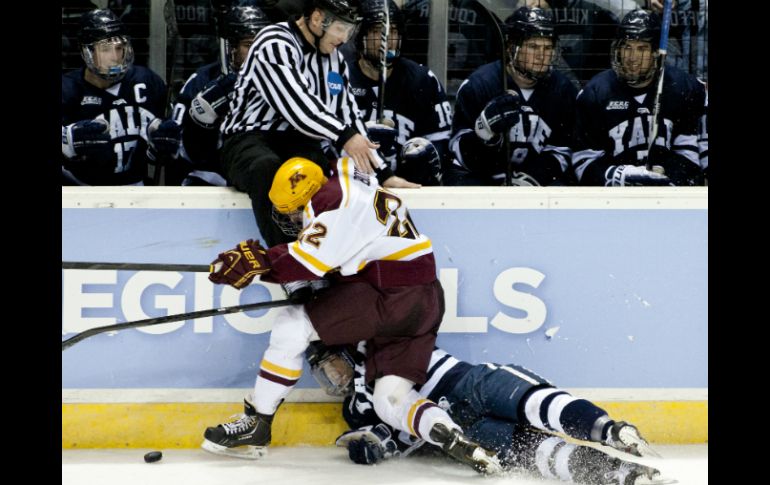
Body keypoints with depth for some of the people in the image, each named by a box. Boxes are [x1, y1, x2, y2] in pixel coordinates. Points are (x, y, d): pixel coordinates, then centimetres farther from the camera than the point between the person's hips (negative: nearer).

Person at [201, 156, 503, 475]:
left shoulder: (334, 198, -13)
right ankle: (454, 440, -16)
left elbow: (308, 260, -21)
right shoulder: (343, 192, 18)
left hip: (391, 297, -11)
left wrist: (259, 261, -15)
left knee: (291, 324, -6)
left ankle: (256, 424, 0)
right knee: (390, 401, 6)